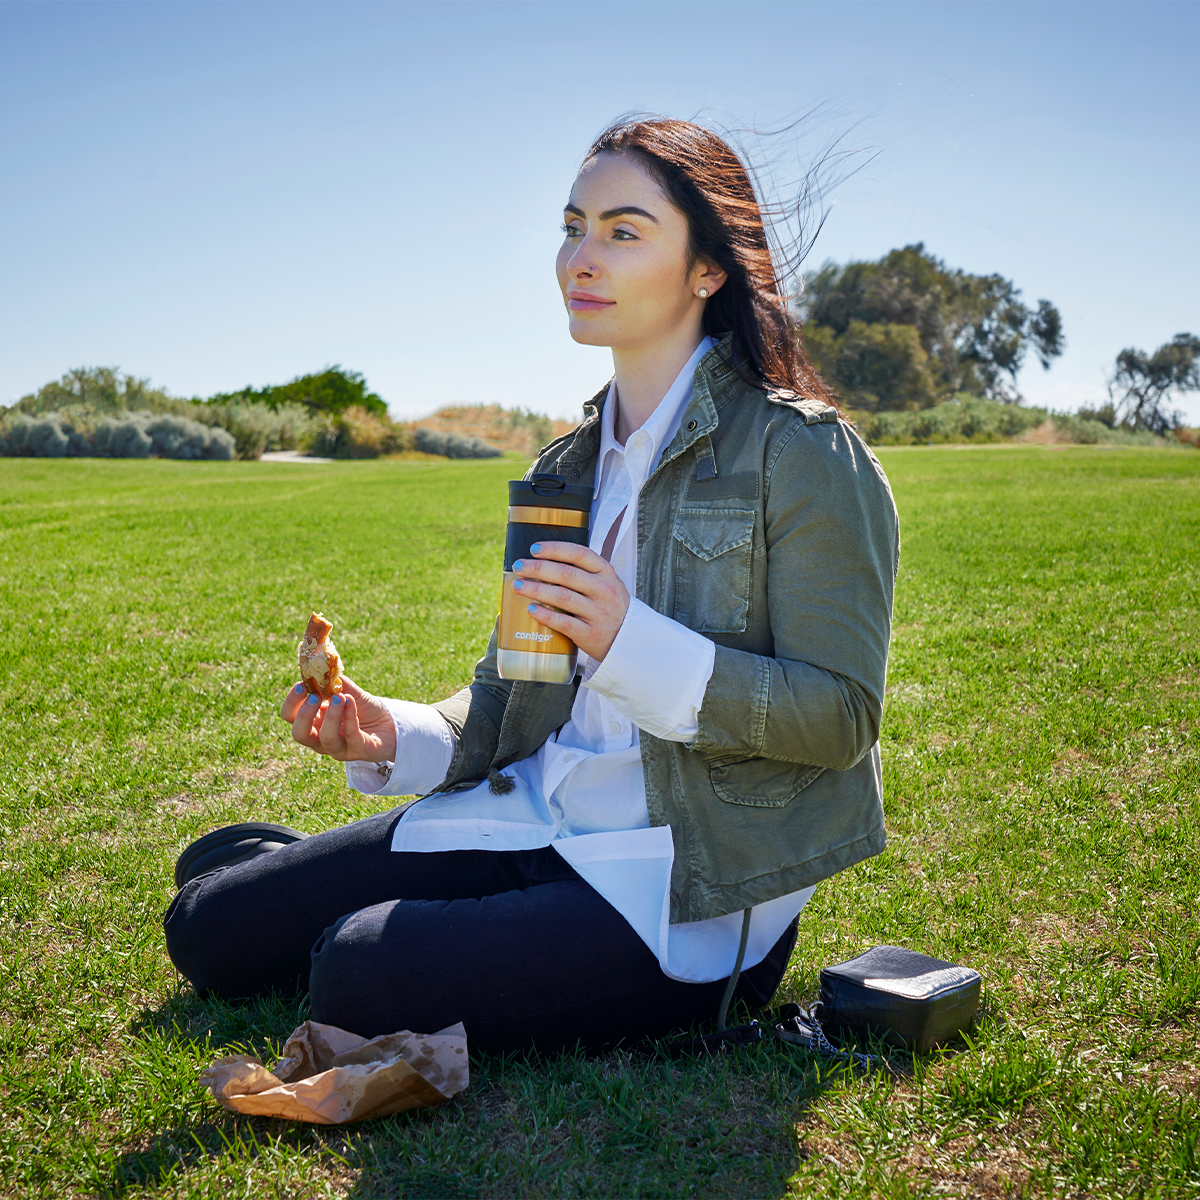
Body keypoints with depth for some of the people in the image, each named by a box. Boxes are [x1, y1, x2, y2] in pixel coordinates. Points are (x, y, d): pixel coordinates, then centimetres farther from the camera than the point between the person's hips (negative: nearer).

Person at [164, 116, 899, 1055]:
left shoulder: (802, 455, -11)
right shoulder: (572, 468, 11)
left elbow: (841, 715, -15)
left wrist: (633, 641, -26)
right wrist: (397, 739, -5)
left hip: (691, 881, -6)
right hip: (536, 819, 6)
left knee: (361, 977, -25)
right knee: (210, 927, -1)